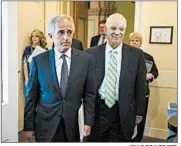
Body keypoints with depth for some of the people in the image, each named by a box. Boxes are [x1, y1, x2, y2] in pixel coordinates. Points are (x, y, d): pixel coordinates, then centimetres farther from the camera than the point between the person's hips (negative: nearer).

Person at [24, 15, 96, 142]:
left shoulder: (86, 59, -5)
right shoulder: (38, 60, -5)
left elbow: (89, 93, -1)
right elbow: (31, 95, -1)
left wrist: (88, 121, -4)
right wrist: (29, 125, 0)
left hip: (74, 125, 1)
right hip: (46, 125, 0)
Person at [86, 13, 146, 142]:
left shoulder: (136, 54, -3)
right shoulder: (91, 53, -3)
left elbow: (140, 86, 2)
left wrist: (139, 112, 4)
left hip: (124, 112, 0)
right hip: (97, 110, 1)